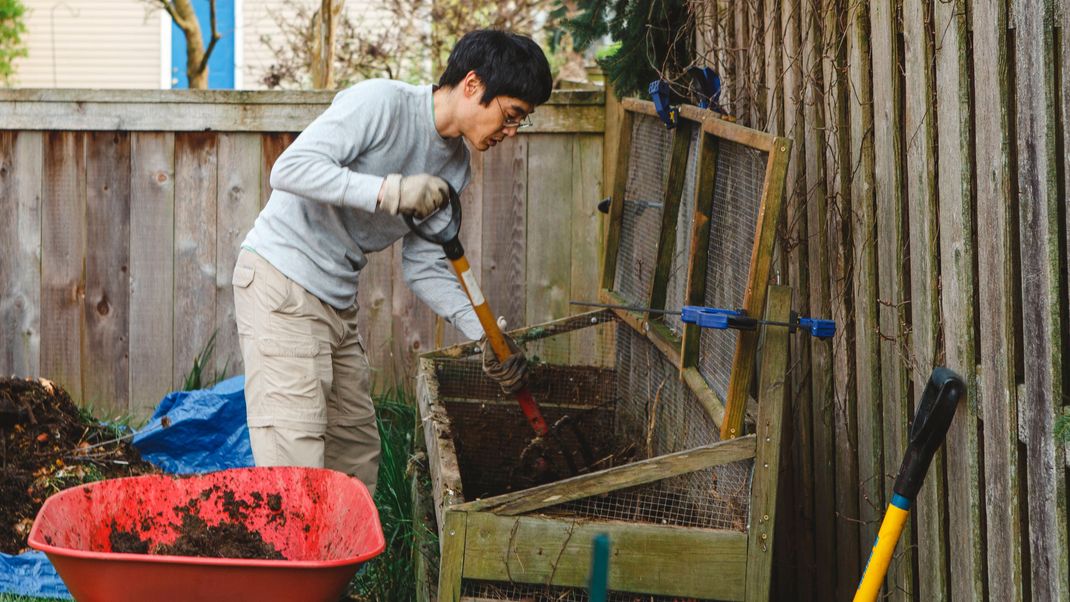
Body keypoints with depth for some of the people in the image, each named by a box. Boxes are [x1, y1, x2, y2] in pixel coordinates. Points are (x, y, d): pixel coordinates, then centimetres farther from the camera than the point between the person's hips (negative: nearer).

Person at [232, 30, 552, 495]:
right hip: (281, 282, -9)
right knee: (297, 464, -15)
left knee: (357, 459, 13)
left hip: (338, 300, 9)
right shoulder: (380, 102, -16)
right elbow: (290, 169, -24)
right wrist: (390, 190, -32)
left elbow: (424, 266, 10)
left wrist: (486, 334, -2)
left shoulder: (454, 169, 8)